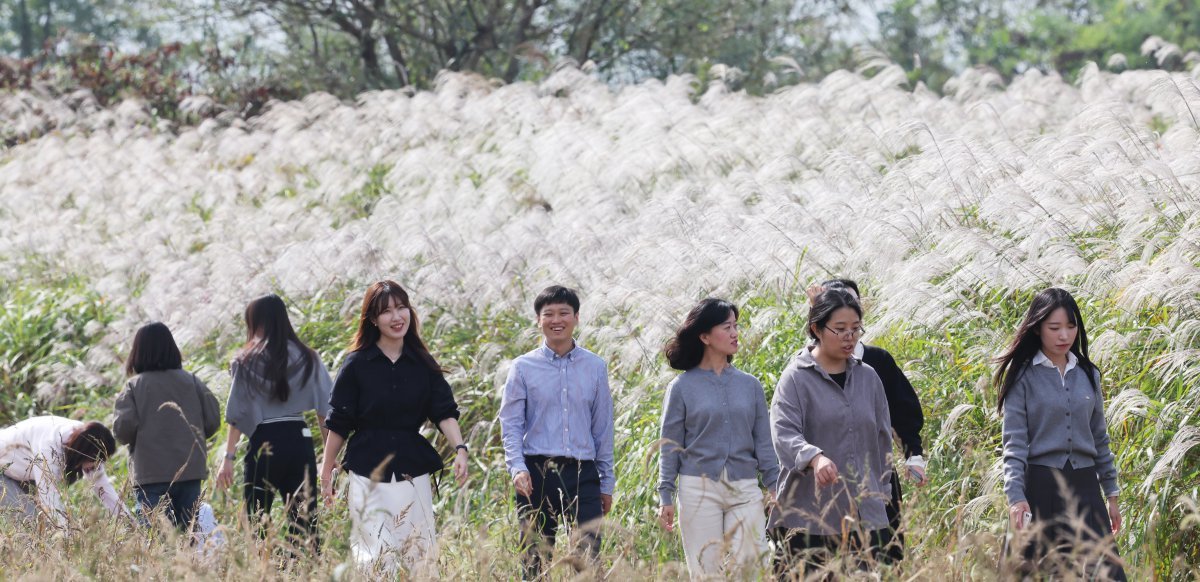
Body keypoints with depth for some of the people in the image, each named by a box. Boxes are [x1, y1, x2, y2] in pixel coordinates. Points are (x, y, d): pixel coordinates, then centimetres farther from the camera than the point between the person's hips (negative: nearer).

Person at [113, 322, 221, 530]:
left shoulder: (134, 387, -4)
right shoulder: (192, 382, 5)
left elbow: (123, 429, -12)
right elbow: (213, 420, 3)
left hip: (151, 475, -3)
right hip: (191, 471, 3)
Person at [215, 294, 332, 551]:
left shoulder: (246, 361, -1)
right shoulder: (307, 358, 7)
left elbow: (237, 414, -4)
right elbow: (324, 408, 4)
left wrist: (228, 457, -3)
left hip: (264, 444, -2)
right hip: (300, 440, 3)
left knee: (256, 520, 3)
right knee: (304, 520, 4)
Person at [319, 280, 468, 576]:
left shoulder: (423, 364, 7)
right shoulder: (357, 364, 0)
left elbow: (444, 412, 0)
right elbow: (338, 424, 4)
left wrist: (460, 448, -18)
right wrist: (326, 475, 4)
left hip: (413, 472, 2)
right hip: (368, 474, -2)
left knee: (422, 556, -2)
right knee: (378, 558, -9)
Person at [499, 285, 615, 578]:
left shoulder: (595, 367, 10)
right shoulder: (523, 367, 5)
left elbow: (603, 428, 14)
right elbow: (511, 424, 2)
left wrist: (606, 483, 13)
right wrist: (517, 468, -13)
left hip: (582, 475, 1)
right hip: (537, 474, -1)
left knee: (589, 561, -9)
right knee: (534, 561, 2)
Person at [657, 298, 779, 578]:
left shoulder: (749, 385, 10)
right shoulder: (683, 387, 3)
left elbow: (763, 442, 12)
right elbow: (670, 447, 5)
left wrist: (774, 488, 5)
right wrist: (666, 497, 0)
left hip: (745, 491, 2)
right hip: (699, 489, -2)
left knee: (751, 566, -7)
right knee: (706, 573, -2)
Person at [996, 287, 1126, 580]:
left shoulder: (1087, 374, 11)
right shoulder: (1022, 376, -2)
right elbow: (1014, 442, -7)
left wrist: (1112, 494, 17)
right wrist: (1016, 497, -19)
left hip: (1084, 485, 3)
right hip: (1040, 487, -3)